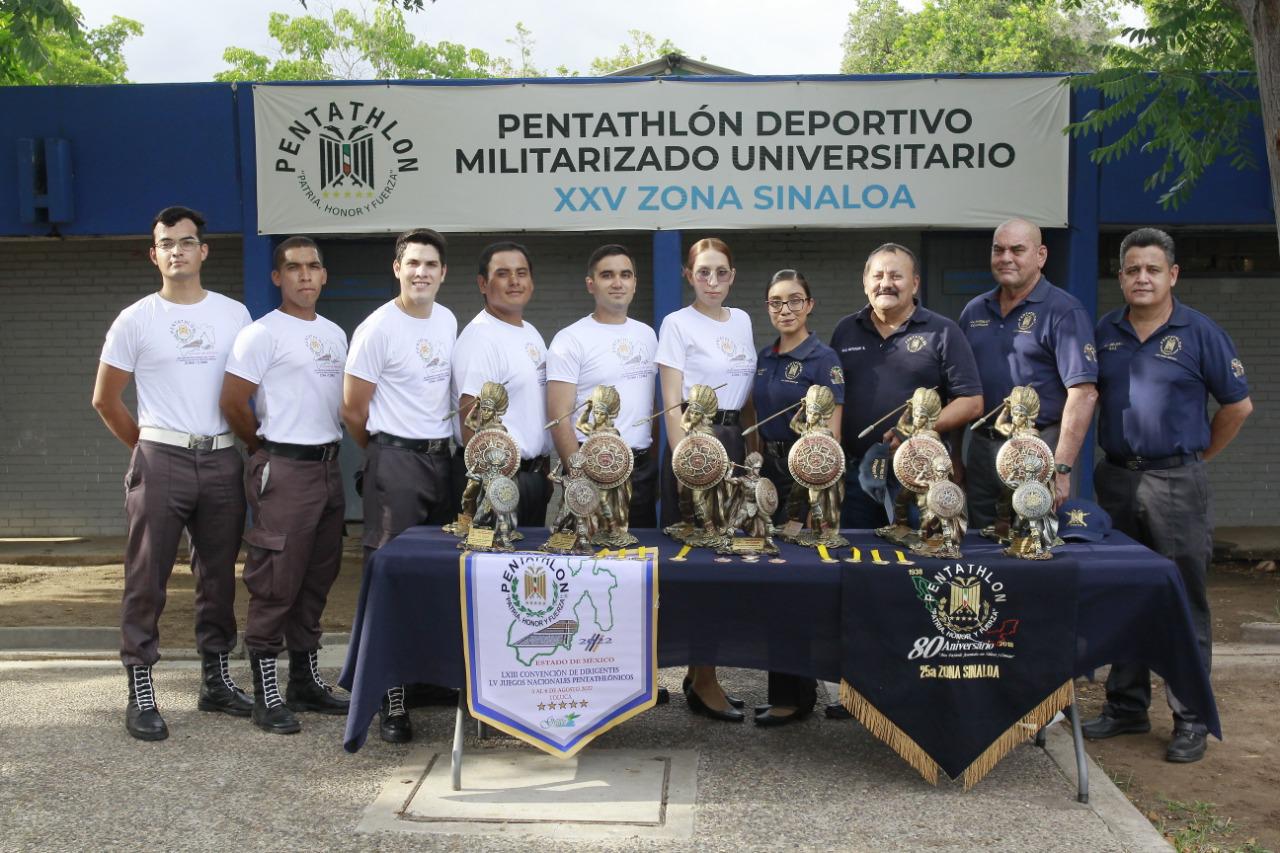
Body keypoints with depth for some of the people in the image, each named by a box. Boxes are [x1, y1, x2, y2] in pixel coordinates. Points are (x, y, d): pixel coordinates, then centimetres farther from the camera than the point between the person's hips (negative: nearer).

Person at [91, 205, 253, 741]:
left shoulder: (234, 314, 8)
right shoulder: (136, 320, 2)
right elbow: (105, 400, 7)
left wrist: (248, 441, 7)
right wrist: (148, 449, 7)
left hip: (223, 461, 3)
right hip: (161, 461, -3)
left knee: (219, 577, 10)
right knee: (147, 580, -1)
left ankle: (216, 680, 23)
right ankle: (141, 693, 7)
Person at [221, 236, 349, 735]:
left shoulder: (335, 334, 14)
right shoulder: (262, 334, -8)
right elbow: (233, 402, -12)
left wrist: (329, 442, 11)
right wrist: (266, 447, 0)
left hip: (328, 466, 7)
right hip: (284, 471, -7)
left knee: (316, 581, 13)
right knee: (276, 584, -4)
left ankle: (306, 681, 25)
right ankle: (266, 695, 5)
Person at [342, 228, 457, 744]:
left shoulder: (448, 321, 10)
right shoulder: (378, 329, -11)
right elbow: (353, 411, -7)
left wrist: (439, 443, 16)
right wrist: (385, 451, 6)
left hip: (440, 456, 7)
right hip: (395, 460, -7)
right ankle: (391, 700, 0)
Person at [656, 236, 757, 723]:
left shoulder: (742, 322, 14)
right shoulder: (677, 324, -4)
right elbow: (672, 405, -9)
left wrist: (754, 453, 12)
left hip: (734, 439, 6)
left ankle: (697, 671, 16)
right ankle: (704, 682, 2)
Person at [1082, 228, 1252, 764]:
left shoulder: (1199, 332, -2)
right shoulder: (1105, 333, 8)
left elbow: (1238, 404, 3)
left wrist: (1199, 454, 6)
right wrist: (1100, 454, 9)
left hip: (1176, 483, -4)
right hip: (1116, 479, 4)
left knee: (1183, 604, 0)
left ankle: (1190, 720, 9)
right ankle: (1126, 706, 23)